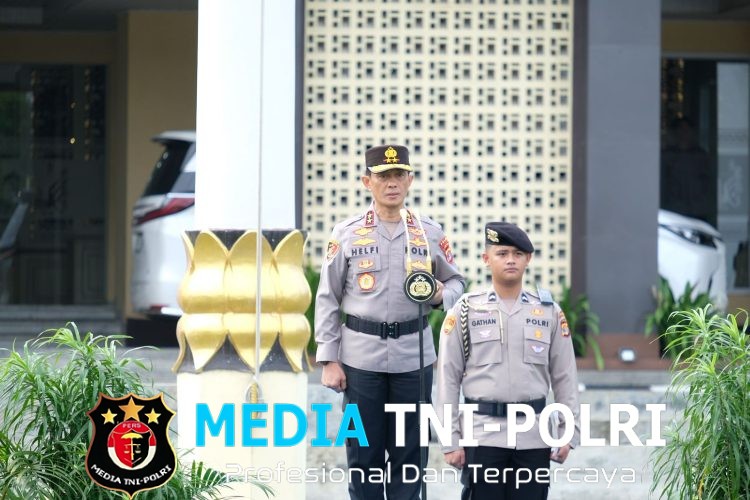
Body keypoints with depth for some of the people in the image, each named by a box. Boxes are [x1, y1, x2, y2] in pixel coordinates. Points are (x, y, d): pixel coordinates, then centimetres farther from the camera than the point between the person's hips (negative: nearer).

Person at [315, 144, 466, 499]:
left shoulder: (430, 233, 5)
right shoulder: (346, 234, 1)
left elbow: (455, 280, 16)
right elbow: (327, 299, 2)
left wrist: (441, 295, -9)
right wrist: (329, 360, -3)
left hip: (413, 356, 1)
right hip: (361, 357, -1)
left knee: (409, 453, 5)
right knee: (363, 453, 3)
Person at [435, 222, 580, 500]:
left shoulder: (550, 313, 7)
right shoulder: (465, 311, 1)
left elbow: (564, 378, 9)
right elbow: (448, 379, 1)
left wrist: (569, 433, 4)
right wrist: (451, 440, -3)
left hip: (533, 437, 2)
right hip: (483, 434, -2)